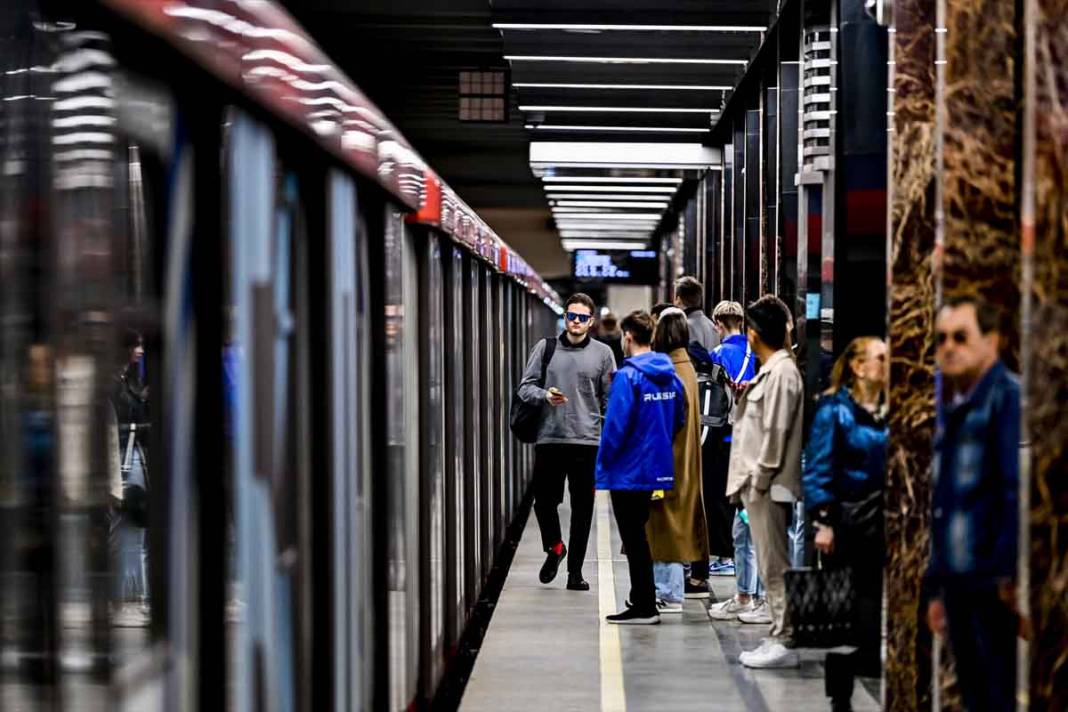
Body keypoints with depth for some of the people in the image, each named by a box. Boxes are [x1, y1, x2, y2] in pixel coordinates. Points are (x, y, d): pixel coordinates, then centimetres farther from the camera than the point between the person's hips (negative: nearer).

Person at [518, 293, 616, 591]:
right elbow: (525, 387, 6)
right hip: (549, 438, 0)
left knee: (582, 508, 3)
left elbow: (610, 399, 7)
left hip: (587, 440, 0)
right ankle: (554, 547, 29)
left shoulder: (602, 353, 6)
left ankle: (575, 570, 12)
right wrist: (544, 395, -15)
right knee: (544, 500, 1)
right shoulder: (545, 348, 6)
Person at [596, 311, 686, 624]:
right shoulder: (671, 376, 5)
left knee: (634, 540, 1)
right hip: (659, 469, 7)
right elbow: (680, 421, 11)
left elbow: (616, 426, -19)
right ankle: (642, 600, 27)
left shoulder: (628, 376, -17)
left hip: (628, 471, -7)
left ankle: (643, 607, 5)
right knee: (639, 536, 19)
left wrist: (602, 466, -9)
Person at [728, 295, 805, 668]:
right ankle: (777, 638, 18)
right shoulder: (769, 371, 15)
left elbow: (776, 432, -18)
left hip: (768, 486, -10)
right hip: (759, 483, 10)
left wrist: (759, 480, -17)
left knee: (775, 566, -6)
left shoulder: (781, 372, -14)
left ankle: (782, 643, -3)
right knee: (770, 566, 13)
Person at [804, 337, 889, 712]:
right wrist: (823, 522, -15)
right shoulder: (835, 409, -5)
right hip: (846, 523, -4)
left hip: (883, 523, 4)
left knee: (874, 603, 0)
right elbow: (818, 469, -8)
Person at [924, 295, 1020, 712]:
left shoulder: (1008, 397, -7)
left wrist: (1009, 571, -22)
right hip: (958, 581, 9)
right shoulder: (951, 410, 20)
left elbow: (1018, 488, -16)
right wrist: (936, 587, 22)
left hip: (995, 583, -9)